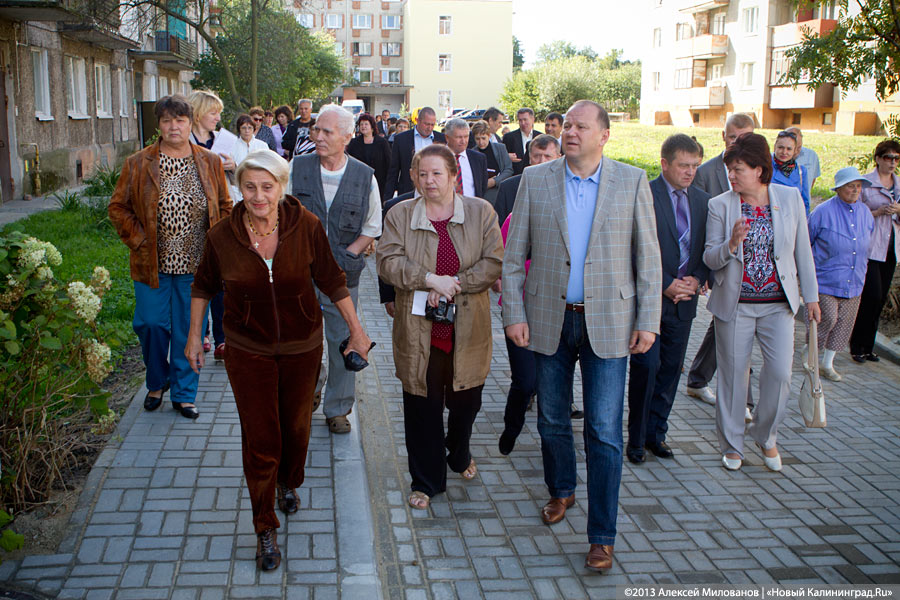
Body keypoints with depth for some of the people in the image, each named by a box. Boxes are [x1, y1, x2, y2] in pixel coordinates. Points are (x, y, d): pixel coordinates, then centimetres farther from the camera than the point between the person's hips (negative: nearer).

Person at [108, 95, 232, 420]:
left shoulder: (210, 163, 4)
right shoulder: (138, 164, -1)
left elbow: (225, 207, 10)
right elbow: (118, 207, 4)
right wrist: (138, 240, -6)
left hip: (195, 265, 1)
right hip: (152, 265, 0)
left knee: (189, 331, 7)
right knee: (151, 324, 4)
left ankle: (184, 394, 22)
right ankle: (157, 382, 31)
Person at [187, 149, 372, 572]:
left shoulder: (306, 227, -15)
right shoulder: (222, 237, -13)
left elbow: (331, 280, -3)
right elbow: (204, 286, 5)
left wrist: (356, 330, 1)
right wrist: (194, 335, 10)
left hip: (302, 347, 1)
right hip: (248, 351, -1)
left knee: (296, 427, 17)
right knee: (260, 440, 1)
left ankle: (288, 484, 50)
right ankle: (265, 529, 18)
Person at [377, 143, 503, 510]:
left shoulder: (481, 212, 2)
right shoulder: (400, 214, 2)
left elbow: (493, 263, -5)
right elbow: (387, 261, -9)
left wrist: (455, 283, -16)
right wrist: (431, 280, -20)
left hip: (467, 329, 1)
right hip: (418, 331, -1)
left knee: (465, 401, 15)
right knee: (422, 407, 5)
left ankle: (459, 456, 45)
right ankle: (426, 481, 21)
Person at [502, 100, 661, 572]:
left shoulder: (632, 181, -1)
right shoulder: (535, 180, 2)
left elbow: (648, 255, 1)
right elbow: (513, 255, 3)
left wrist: (648, 321, -4)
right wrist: (513, 314, -3)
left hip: (608, 322, -2)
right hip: (551, 320, 2)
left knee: (604, 432, -2)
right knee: (552, 420, 16)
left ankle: (602, 535, 10)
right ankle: (561, 490, 42)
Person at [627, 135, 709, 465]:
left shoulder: (703, 200, 9)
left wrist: (696, 279, -6)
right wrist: (665, 285, -15)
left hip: (684, 300, 5)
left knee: (671, 369, 11)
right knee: (646, 367, -4)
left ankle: (656, 433, 24)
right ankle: (636, 438, 10)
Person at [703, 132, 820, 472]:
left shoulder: (791, 198, 0)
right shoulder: (720, 205, -3)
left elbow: (802, 251, 7)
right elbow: (710, 259, -4)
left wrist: (811, 296, 9)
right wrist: (731, 244, -24)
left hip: (778, 304, 1)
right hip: (734, 304, -1)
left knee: (780, 373, -4)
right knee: (733, 374, 6)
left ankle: (766, 436, 23)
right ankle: (731, 445, 24)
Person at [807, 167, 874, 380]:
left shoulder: (865, 213, 6)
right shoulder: (823, 212, -11)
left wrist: (860, 272, 20)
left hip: (853, 283, 5)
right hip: (825, 280, -5)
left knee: (844, 324, 9)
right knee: (827, 319, -9)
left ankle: (828, 364, 24)